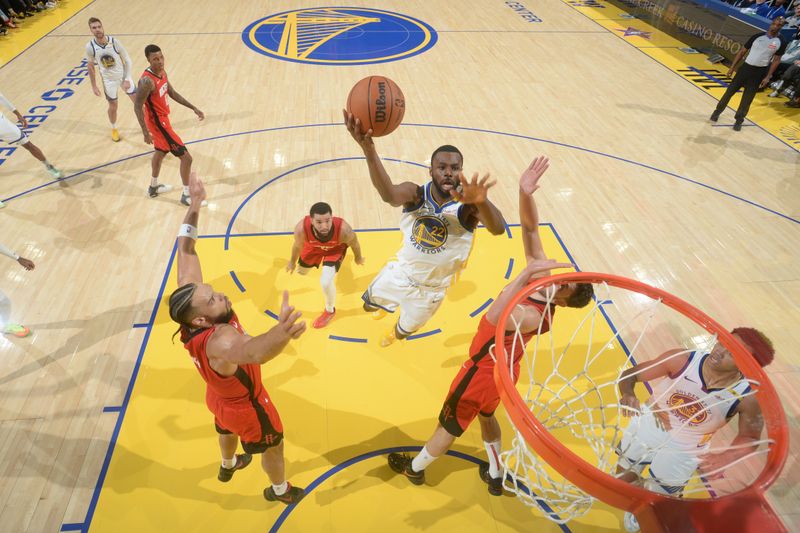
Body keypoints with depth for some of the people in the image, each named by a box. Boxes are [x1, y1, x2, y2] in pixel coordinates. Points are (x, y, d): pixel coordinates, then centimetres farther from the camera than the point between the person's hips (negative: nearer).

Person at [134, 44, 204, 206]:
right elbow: (137, 107, -26)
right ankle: (186, 195, 7)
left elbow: (172, 93, 12)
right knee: (186, 157, -6)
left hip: (162, 118, 10)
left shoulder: (162, 72, -1)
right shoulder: (147, 81, -28)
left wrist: (193, 108, 8)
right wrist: (145, 133, -28)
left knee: (160, 151, 27)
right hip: (158, 122, -10)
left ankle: (154, 187, 46)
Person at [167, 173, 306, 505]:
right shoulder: (219, 340, -49)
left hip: (220, 397, 7)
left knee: (228, 430, 38)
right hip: (245, 406, -7)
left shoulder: (190, 305, -28)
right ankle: (280, 490, 52)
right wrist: (279, 333, -96)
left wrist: (194, 206, -23)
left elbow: (186, 251, -20)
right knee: (273, 445, 23)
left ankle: (228, 466, 71)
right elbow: (253, 352, -75)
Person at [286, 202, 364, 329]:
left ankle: (330, 311, 14)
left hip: (335, 248, -3)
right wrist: (292, 262, 4)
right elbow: (298, 245, -15)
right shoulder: (301, 228, -40)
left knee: (326, 282, -21)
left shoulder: (343, 230, -44)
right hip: (313, 246, 3)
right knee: (301, 272, 27)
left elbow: (354, 244, -19)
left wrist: (358, 258, 1)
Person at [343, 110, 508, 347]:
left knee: (406, 329, 26)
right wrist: (368, 149, -69)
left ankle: (396, 333, 65)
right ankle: (388, 305, 62)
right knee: (369, 305, 25)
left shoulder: (467, 203, -28)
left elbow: (498, 229, -48)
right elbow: (389, 195, -49)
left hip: (432, 289, -1)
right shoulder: (416, 193, -25)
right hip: (401, 272, 1)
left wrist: (481, 202, -72)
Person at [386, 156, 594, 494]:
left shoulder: (535, 316, -36)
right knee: (485, 416, 32)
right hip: (501, 369, 8)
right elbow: (530, 228, -19)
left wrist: (526, 274, -54)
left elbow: (495, 318, -58)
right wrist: (525, 194, -37)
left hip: (484, 371, -8)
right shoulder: (542, 276, -14)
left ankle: (415, 468, 42)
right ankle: (496, 476, 51)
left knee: (451, 424, 16)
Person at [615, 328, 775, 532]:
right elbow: (630, 374, -21)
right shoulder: (681, 360, -28)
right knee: (622, 481, 20)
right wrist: (628, 395, -42)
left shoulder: (747, 398, -25)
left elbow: (750, 437, -6)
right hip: (648, 425, 1)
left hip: (685, 450, 0)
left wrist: (724, 458, -25)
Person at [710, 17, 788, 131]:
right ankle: (717, 111, 23)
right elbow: (742, 51, 4)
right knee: (730, 91, 4)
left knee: (747, 99, 4)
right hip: (746, 67, 1)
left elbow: (776, 60, 1)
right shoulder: (757, 36, -2)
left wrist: (768, 77, -6)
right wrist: (732, 67, -1)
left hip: (759, 72, 0)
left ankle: (739, 120, 17)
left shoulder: (781, 42, -3)